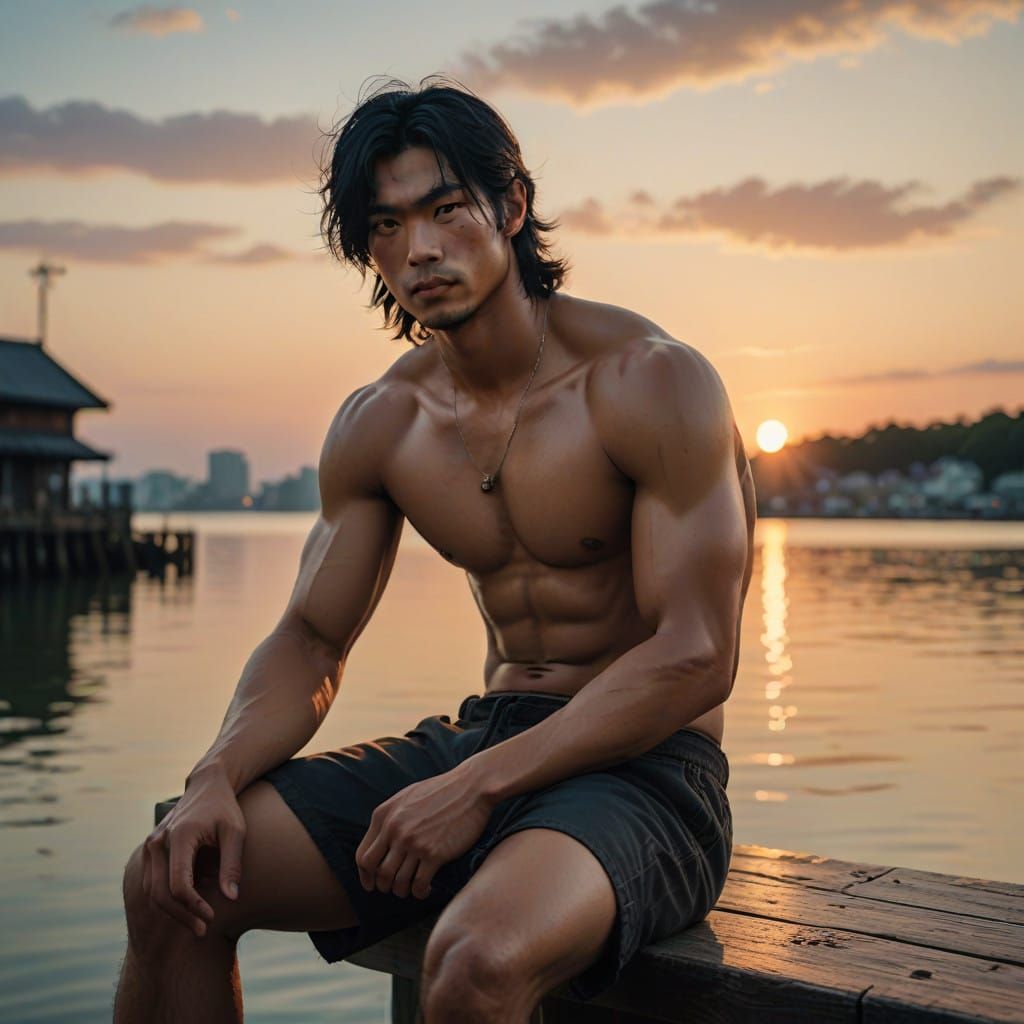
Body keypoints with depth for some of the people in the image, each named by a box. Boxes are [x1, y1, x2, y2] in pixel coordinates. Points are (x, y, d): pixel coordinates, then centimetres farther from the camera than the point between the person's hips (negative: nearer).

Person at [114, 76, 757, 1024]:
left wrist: (473, 787, -23)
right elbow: (311, 643, 8)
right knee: (176, 882, -6)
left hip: (646, 764, -5)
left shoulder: (655, 382, -13)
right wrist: (219, 777, -13)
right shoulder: (378, 424, 5)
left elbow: (696, 658, -17)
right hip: (484, 731, 6)